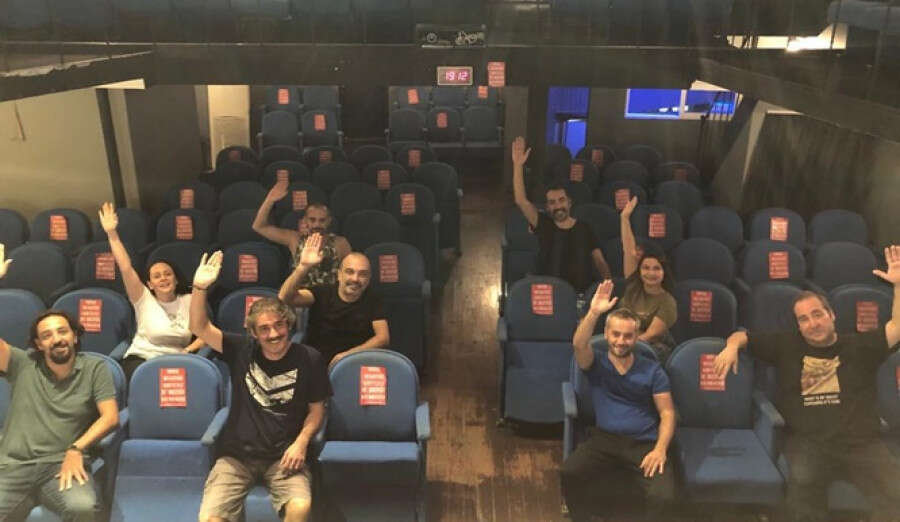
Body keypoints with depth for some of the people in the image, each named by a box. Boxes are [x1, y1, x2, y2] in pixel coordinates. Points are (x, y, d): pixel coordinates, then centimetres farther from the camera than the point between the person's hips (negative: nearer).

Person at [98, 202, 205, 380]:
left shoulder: (189, 301, 9)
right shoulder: (144, 299, 6)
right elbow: (126, 268, -5)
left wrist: (188, 350, -13)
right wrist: (112, 234, -12)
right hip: (141, 359, -1)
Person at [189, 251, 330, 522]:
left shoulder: (309, 359, -3)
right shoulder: (242, 350, -1)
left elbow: (316, 409, 4)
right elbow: (199, 328, -9)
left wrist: (301, 442, -12)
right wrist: (199, 288, -24)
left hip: (283, 455, -1)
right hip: (237, 453, 1)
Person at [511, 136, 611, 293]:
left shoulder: (584, 229, 7)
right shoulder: (543, 224, 4)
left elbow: (600, 262, 8)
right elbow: (521, 201, -8)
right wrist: (518, 165, -16)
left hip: (582, 293, 1)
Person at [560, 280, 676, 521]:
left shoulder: (652, 370, 9)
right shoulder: (595, 364, 8)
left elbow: (667, 413, 4)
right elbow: (579, 345, -15)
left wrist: (660, 449, -12)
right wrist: (594, 312, -30)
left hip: (644, 443, 0)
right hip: (605, 439, 0)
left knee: (663, 496, -28)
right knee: (568, 474, -28)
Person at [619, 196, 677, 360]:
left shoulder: (667, 302, -5)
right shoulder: (634, 287, 5)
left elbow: (650, 335, -11)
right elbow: (629, 251, 0)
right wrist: (625, 217, -3)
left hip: (654, 347, -4)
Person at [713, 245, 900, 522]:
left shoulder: (858, 346, 16)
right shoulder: (787, 345, 13)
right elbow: (742, 335, 16)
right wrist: (732, 347, -7)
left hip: (861, 442, 2)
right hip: (808, 441, -1)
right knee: (802, 484, -32)